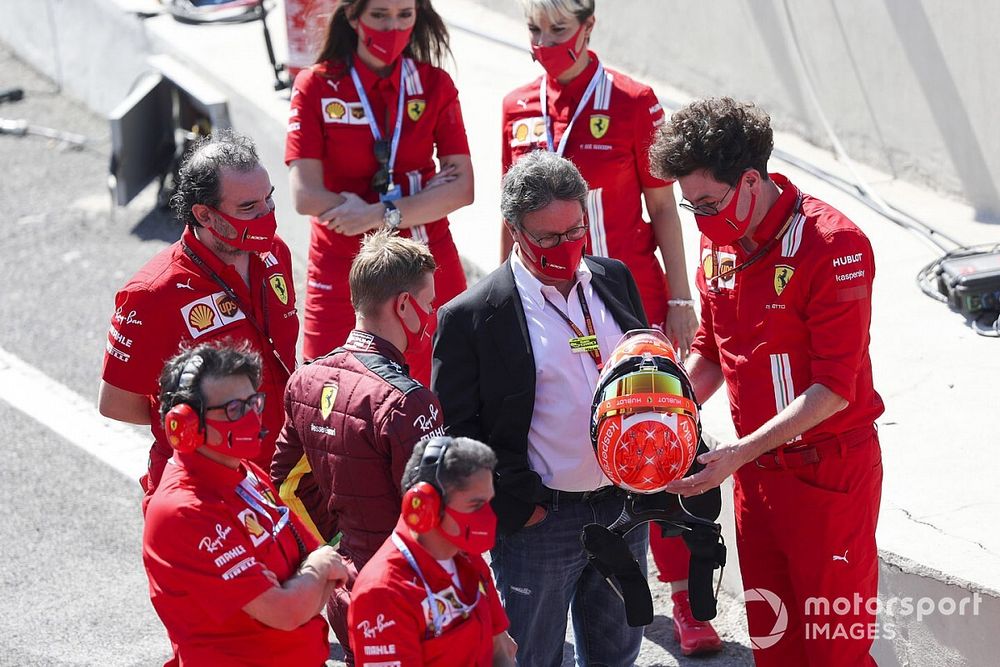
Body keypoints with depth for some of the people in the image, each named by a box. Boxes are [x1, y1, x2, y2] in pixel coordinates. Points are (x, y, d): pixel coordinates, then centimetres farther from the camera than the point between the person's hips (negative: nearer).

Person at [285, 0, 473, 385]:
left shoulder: (435, 85, 4)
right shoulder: (316, 87, -2)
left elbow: (462, 189, -3)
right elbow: (306, 196, -10)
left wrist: (380, 214, -17)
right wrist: (419, 202, -10)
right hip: (342, 275, -1)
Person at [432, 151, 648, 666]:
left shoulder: (615, 280, 5)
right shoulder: (470, 317, -12)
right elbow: (457, 429, -11)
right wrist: (518, 502, -14)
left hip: (625, 507, 5)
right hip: (538, 521, -5)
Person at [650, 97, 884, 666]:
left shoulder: (834, 246, -20)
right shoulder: (719, 241, 4)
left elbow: (835, 388, -21)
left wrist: (740, 454, -26)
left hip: (829, 469, -7)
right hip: (754, 465, 7)